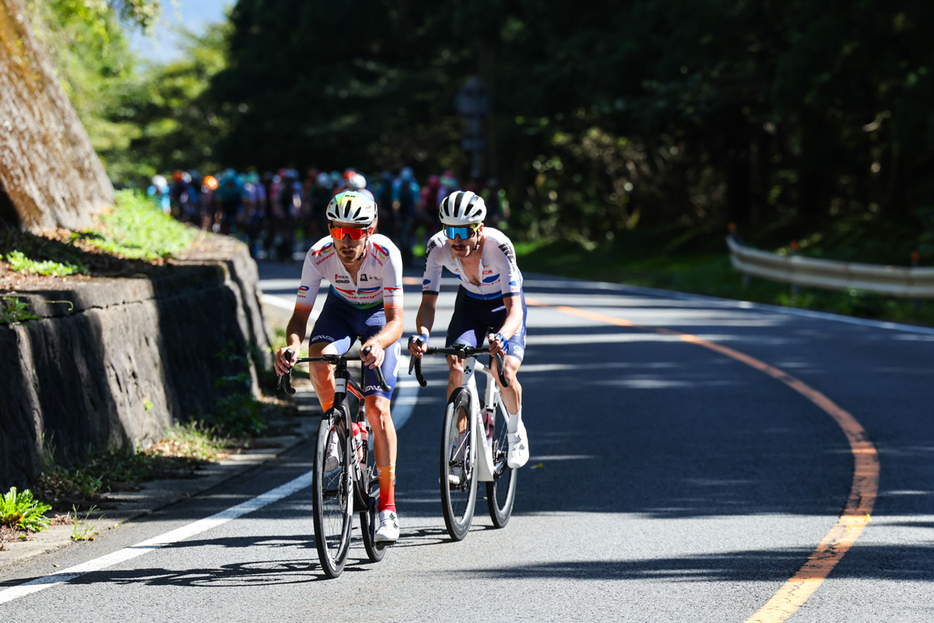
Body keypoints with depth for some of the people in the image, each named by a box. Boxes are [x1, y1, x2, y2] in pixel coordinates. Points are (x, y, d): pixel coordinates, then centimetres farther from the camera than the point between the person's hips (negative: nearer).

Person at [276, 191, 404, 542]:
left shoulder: (386, 255, -34)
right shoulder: (319, 256, -28)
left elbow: (396, 320, -35)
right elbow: (301, 313, -24)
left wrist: (378, 344, -57)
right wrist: (292, 344, -46)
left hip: (379, 315, -2)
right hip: (340, 309, 2)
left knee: (377, 408, -14)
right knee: (319, 359, -33)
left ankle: (388, 507, -5)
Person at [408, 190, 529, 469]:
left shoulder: (498, 246, -37)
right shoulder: (438, 247, -28)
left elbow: (515, 309, -41)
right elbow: (428, 301, -26)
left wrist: (502, 337, -62)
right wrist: (422, 334, -47)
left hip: (504, 303, -3)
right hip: (469, 303, 3)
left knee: (505, 374, -22)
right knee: (456, 369, -20)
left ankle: (516, 431, 10)